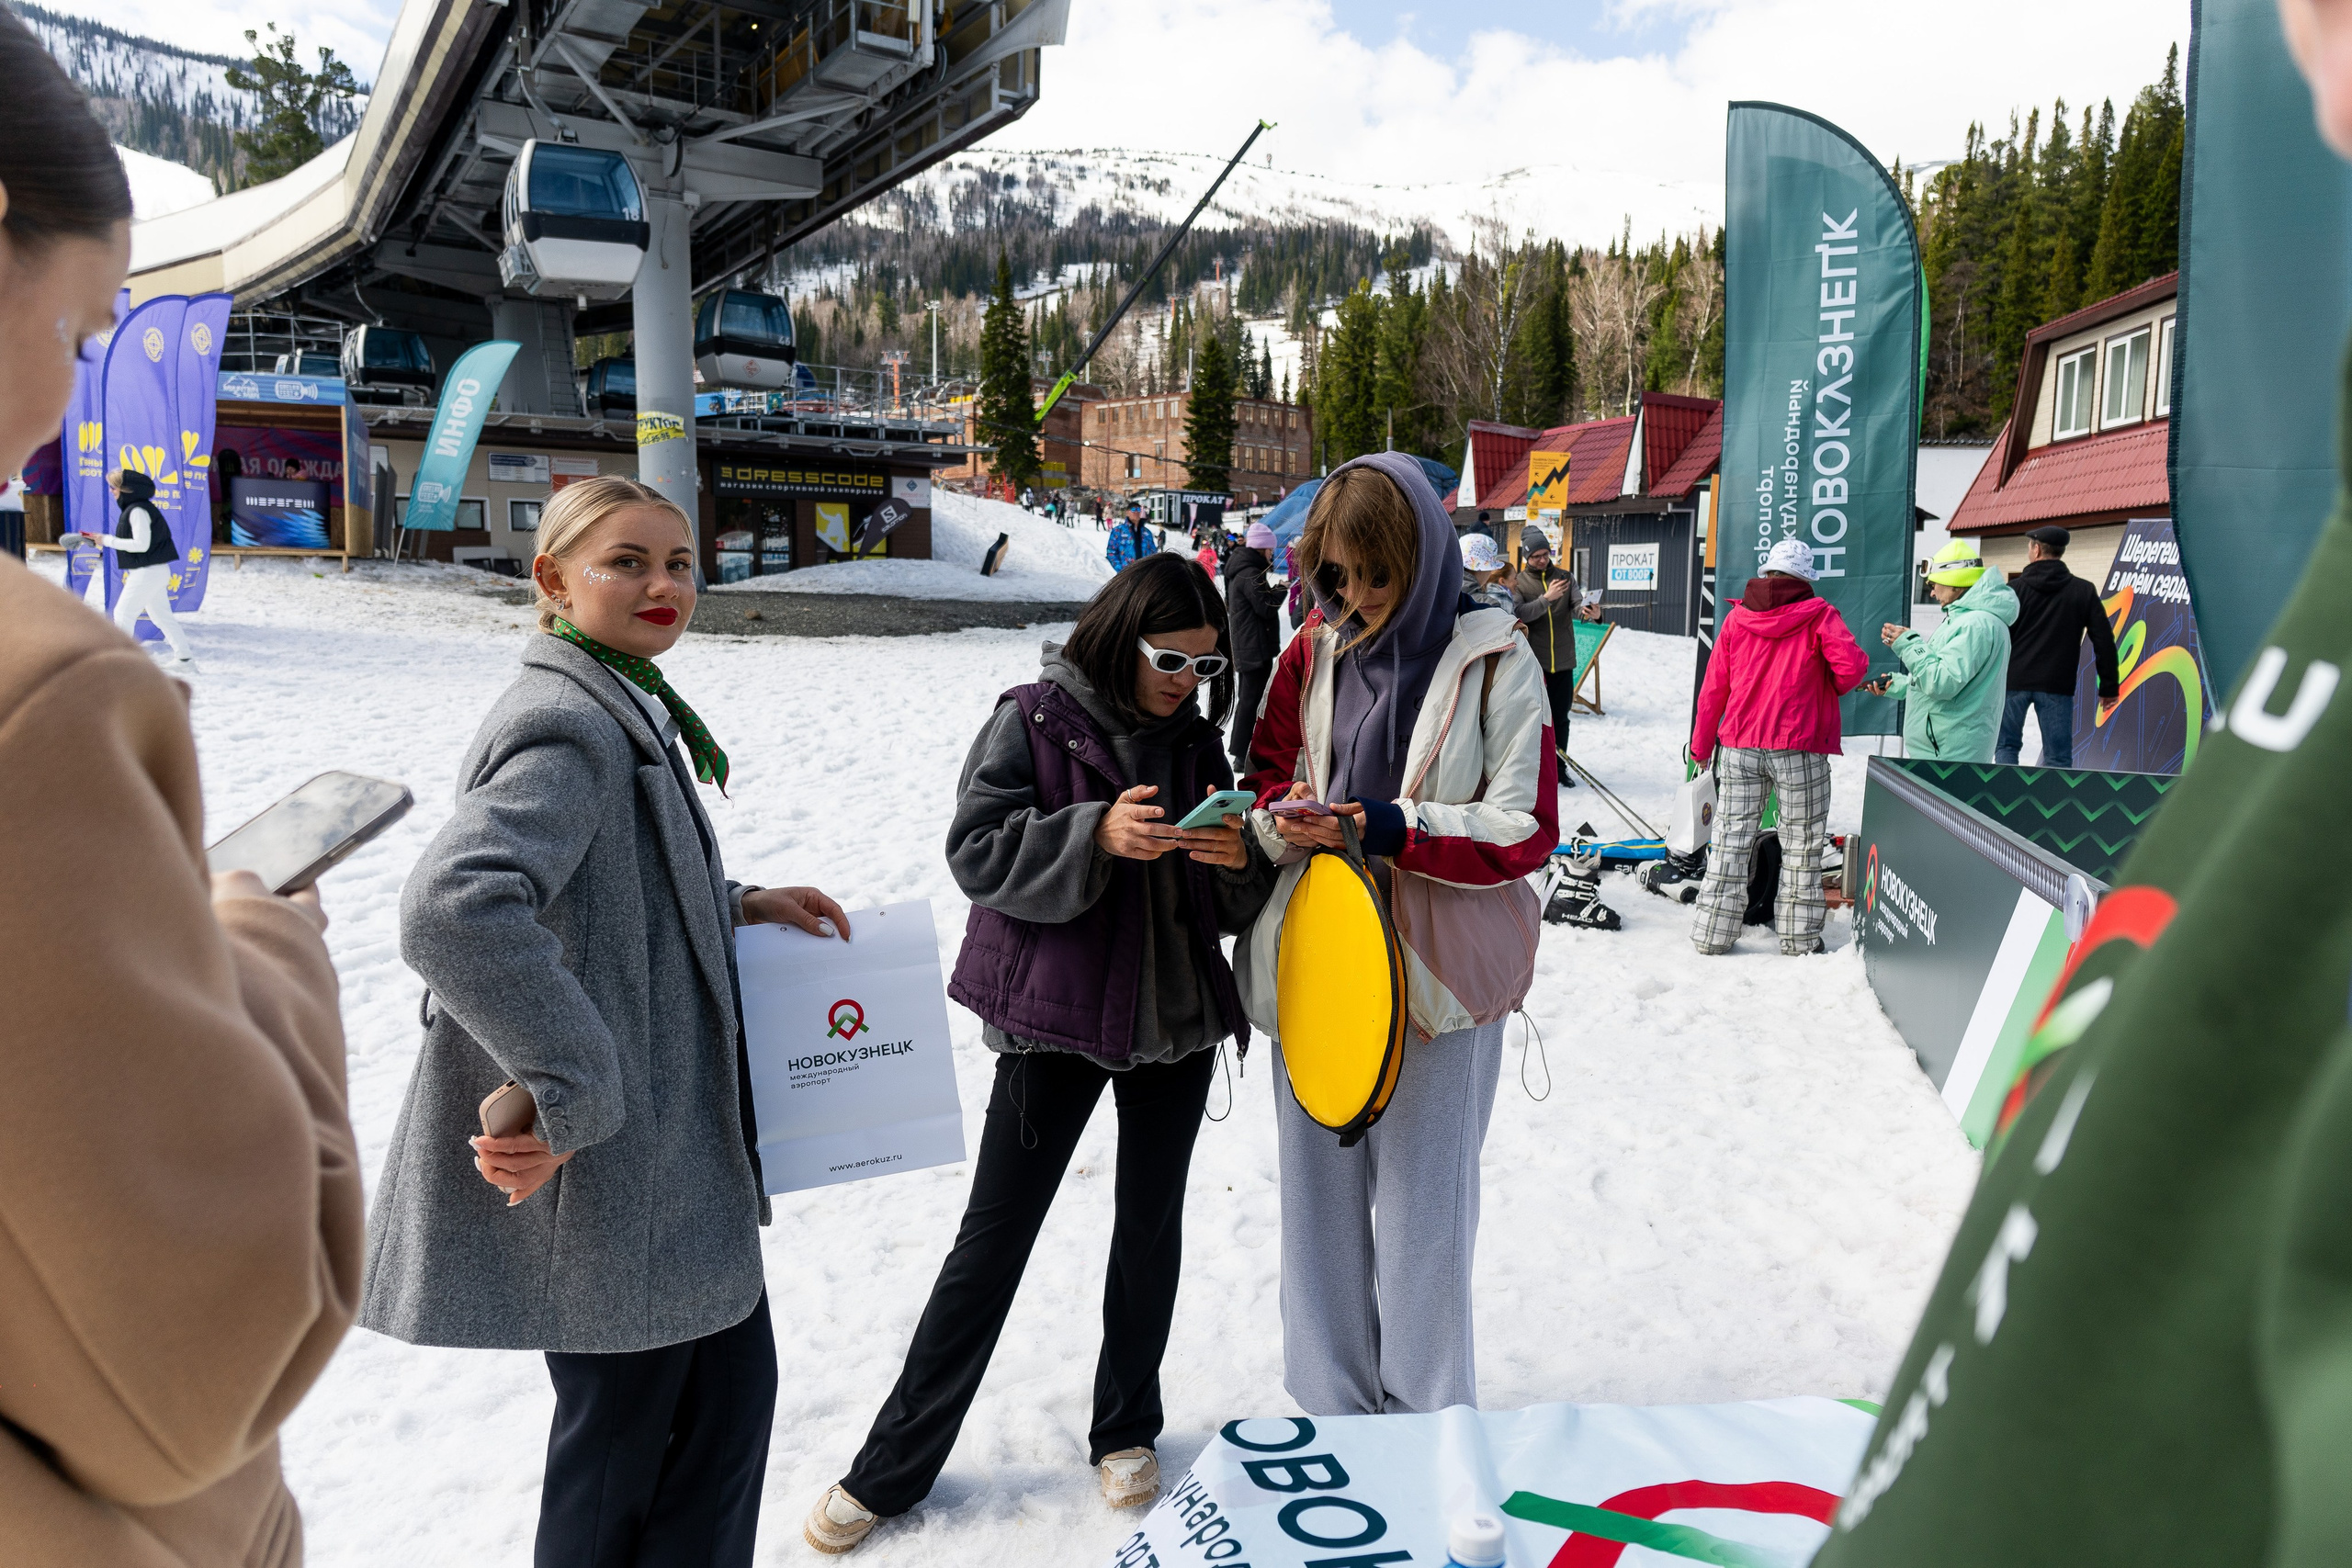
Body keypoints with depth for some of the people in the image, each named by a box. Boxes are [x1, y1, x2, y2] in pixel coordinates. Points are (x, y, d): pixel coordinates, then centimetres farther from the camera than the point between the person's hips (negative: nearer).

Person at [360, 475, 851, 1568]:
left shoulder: (628, 709, 12)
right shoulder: (568, 725, -21)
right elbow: (452, 911, -36)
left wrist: (733, 905, 9)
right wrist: (571, 1095, -30)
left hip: (667, 1154, 10)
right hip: (605, 1178, -10)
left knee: (730, 1390, 19)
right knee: (621, 1440, 9)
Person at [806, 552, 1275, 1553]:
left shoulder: (1196, 739, 6)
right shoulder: (1036, 718, -8)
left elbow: (1233, 906, 8)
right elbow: (978, 852, -16)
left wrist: (1239, 859, -15)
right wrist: (1096, 835, -30)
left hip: (1177, 1020, 5)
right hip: (1057, 1020, -4)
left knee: (1151, 1228, 14)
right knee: (994, 1236, 2)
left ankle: (1125, 1432, 34)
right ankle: (892, 1469, 16)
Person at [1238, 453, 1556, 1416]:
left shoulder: (1493, 662, -8)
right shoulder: (1315, 651, 6)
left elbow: (1525, 829, -9)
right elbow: (1268, 773, 14)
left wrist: (1397, 828, -20)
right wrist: (1286, 821, -9)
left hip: (1437, 967, -4)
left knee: (1421, 1200, 5)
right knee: (1319, 1192, 14)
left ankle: (1428, 1420, 26)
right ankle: (1332, 1410, 32)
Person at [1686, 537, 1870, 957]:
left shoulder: (1737, 617, 7)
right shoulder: (1818, 615, -2)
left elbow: (1713, 687, 7)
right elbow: (1851, 663, -15)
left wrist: (1701, 747, 16)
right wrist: (1830, 689, 8)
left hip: (1740, 744, 3)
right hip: (1799, 748, -3)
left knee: (1731, 838, 8)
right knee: (1801, 843, 8)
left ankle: (1712, 932, 9)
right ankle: (1800, 938, 12)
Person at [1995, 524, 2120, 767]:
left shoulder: (2014, 589, -1)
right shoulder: (2084, 591, 5)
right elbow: (2104, 641, 4)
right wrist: (2108, 686, 10)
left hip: (2013, 682, -1)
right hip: (2057, 685, 1)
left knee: (2006, 746, 13)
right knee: (2058, 757, 4)